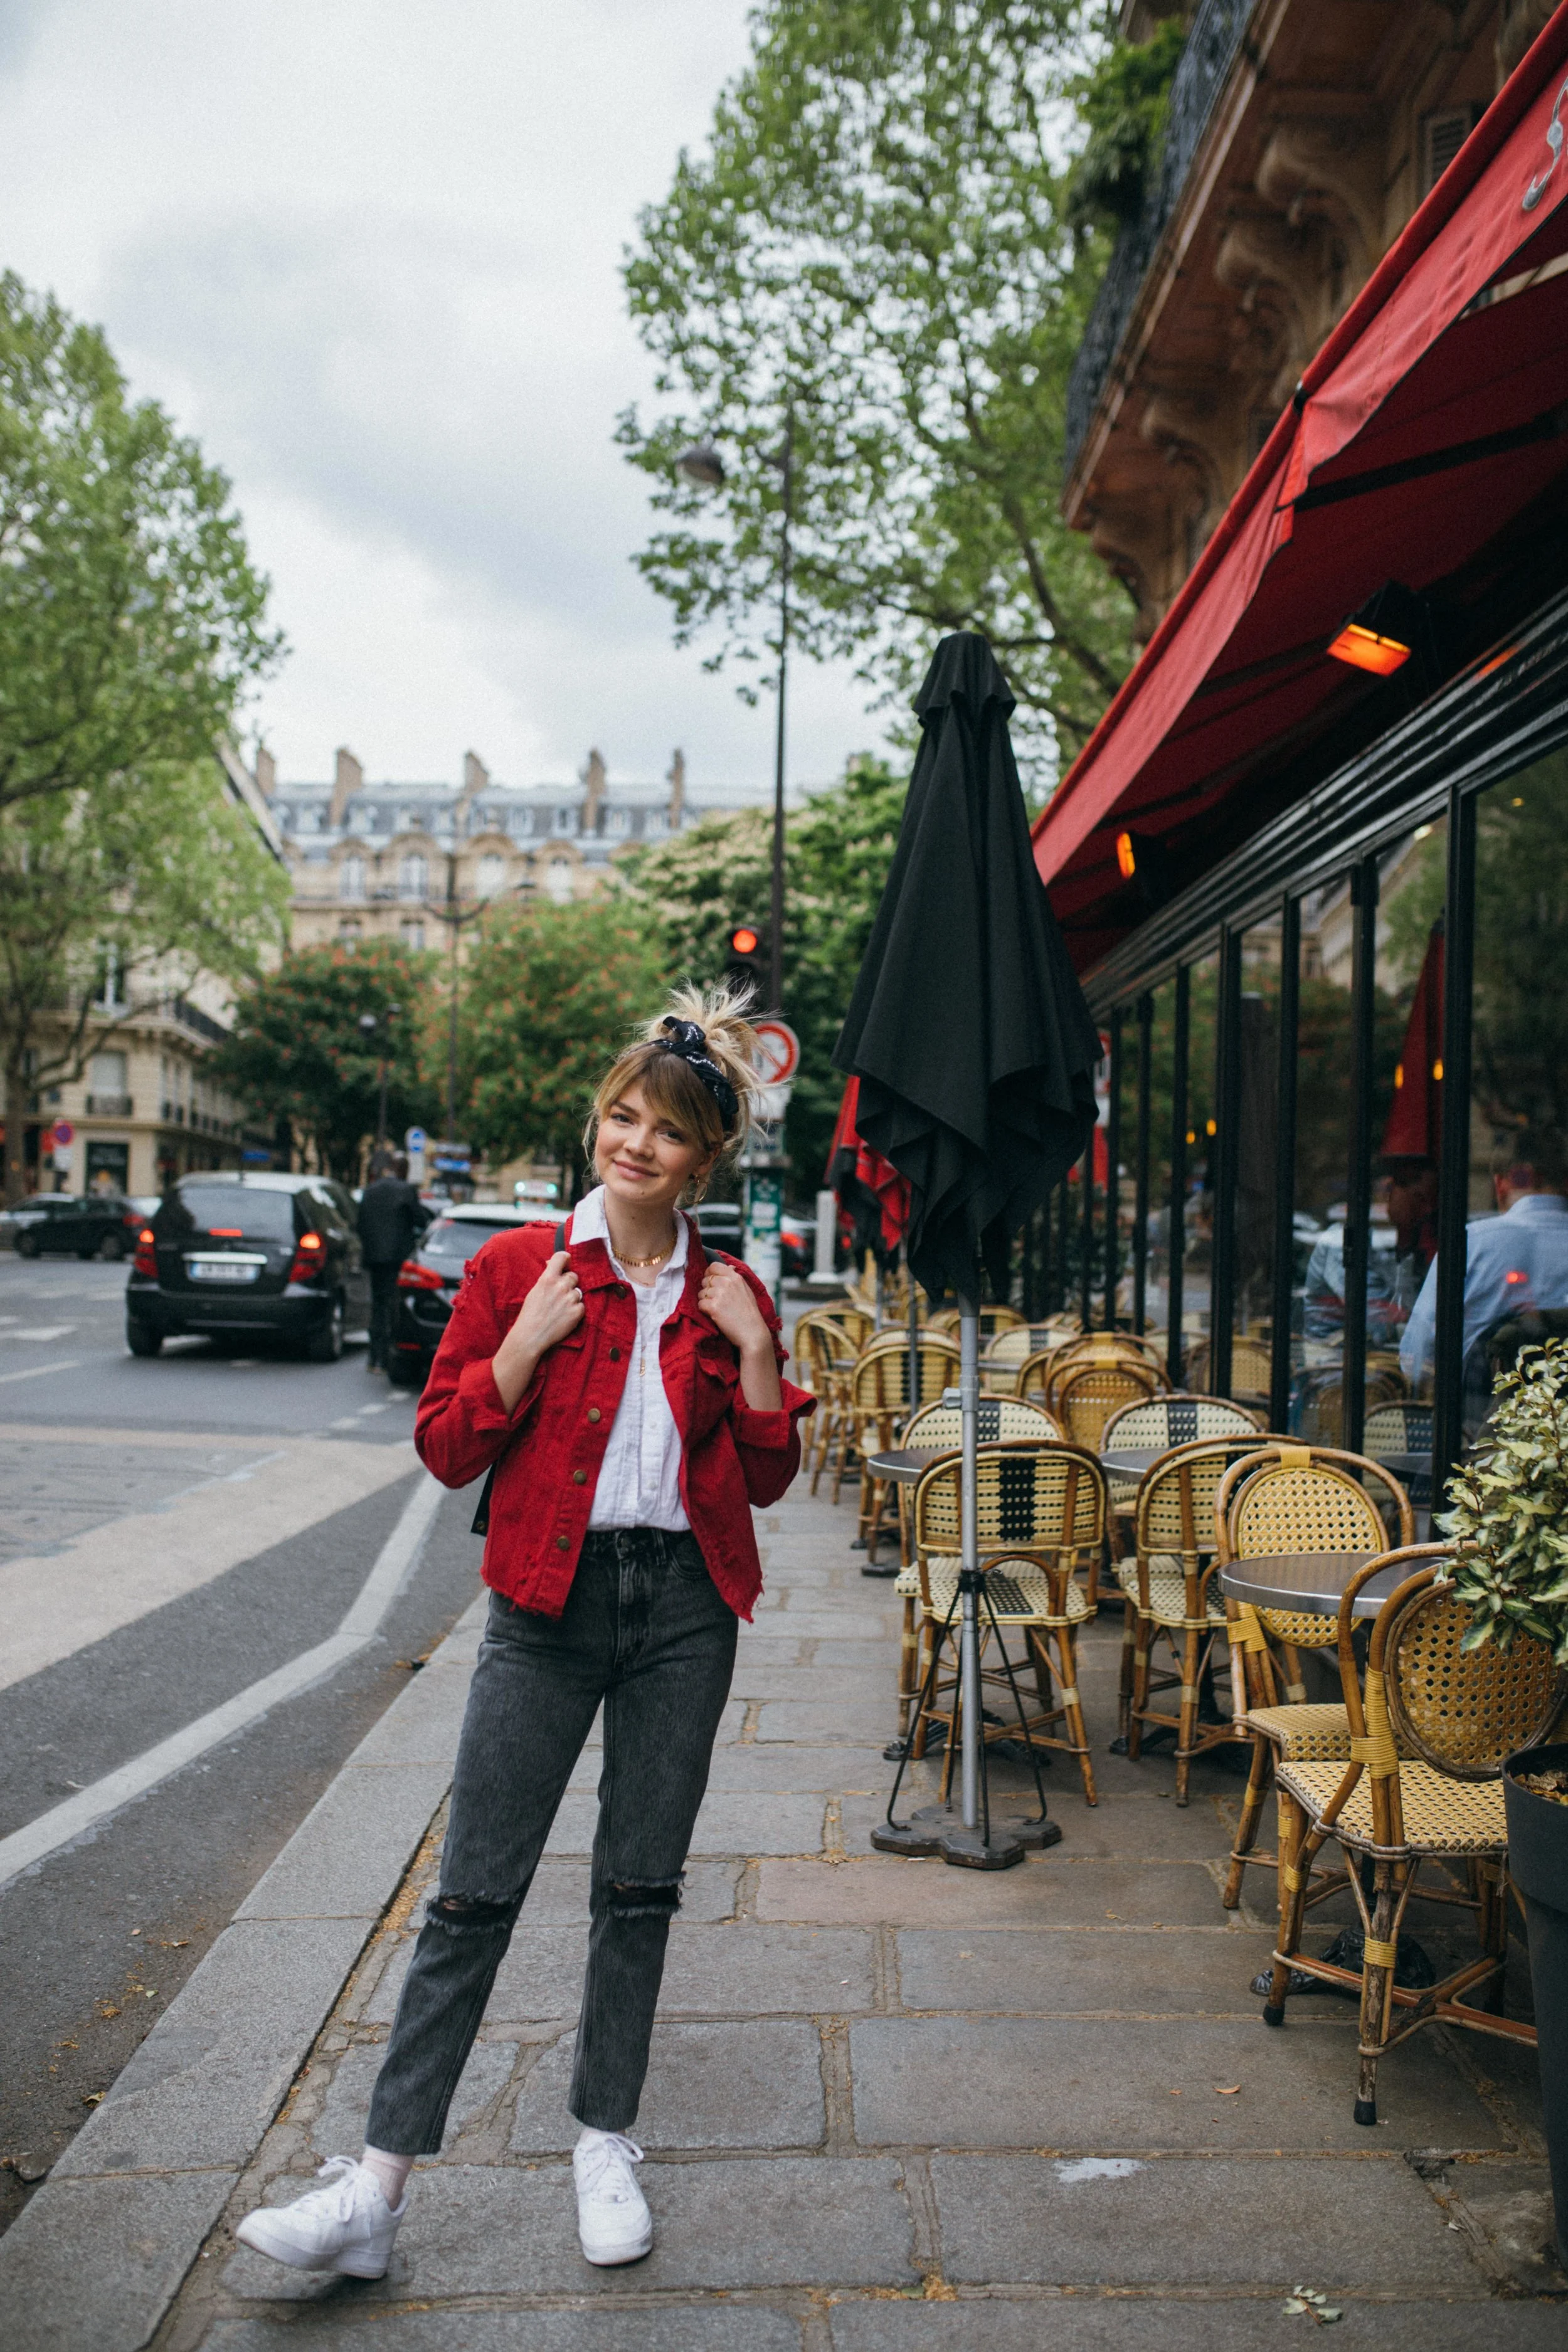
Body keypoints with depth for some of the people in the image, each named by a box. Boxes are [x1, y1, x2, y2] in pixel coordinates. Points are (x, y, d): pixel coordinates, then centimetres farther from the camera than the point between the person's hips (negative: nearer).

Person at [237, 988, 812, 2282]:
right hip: (552, 1601, -2)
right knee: (476, 1892, 0)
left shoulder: (728, 1293, 5)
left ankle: (606, 2145, 29)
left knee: (641, 1887, 12)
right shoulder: (519, 1267, -1)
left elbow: (768, 1478, 6)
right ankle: (380, 2185, 9)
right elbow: (447, 1447, -3)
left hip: (684, 1603, 2)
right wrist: (526, 1341, -15)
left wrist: (754, 1351, -7)